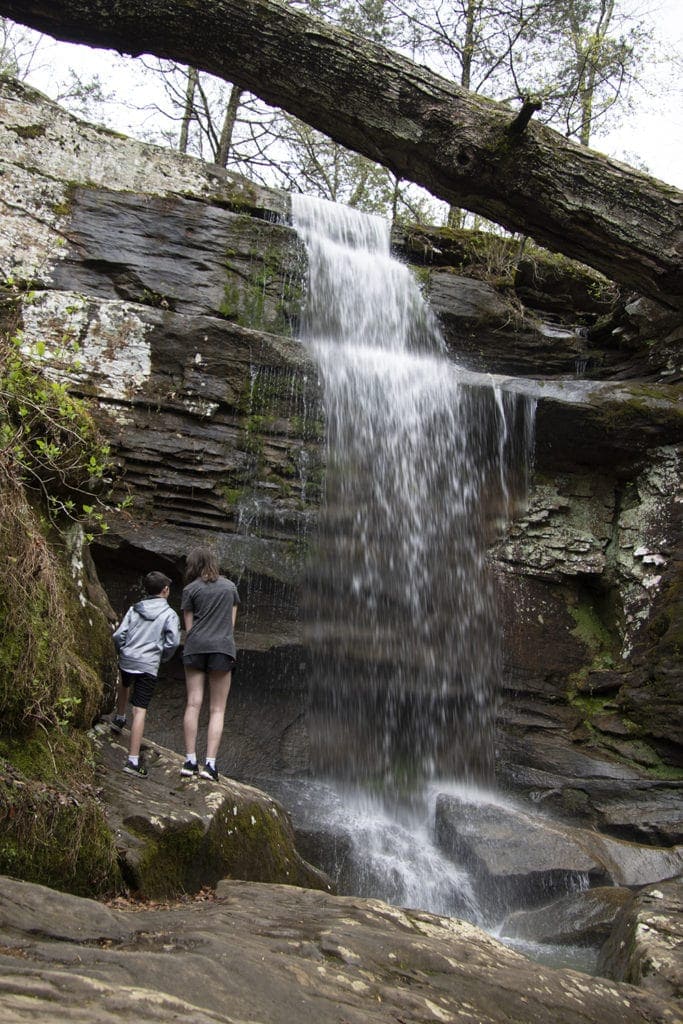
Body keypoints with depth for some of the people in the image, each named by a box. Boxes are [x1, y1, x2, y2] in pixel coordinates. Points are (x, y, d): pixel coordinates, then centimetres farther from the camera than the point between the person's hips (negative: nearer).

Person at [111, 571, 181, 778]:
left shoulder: (134, 609, 7)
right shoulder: (169, 614, -2)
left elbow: (119, 635, 2)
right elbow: (173, 642, -10)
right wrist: (163, 657, 10)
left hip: (127, 660, 4)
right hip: (148, 666, -4)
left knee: (124, 685, 39)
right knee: (140, 711, -6)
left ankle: (119, 717, 53)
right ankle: (133, 760, -9)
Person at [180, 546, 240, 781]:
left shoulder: (191, 589, 5)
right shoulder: (230, 586, 13)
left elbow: (188, 626, 4)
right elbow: (231, 621, 13)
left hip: (196, 647, 0)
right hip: (222, 648, 0)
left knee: (193, 704, 2)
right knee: (217, 710, 1)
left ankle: (190, 761, -1)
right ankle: (210, 764, -6)